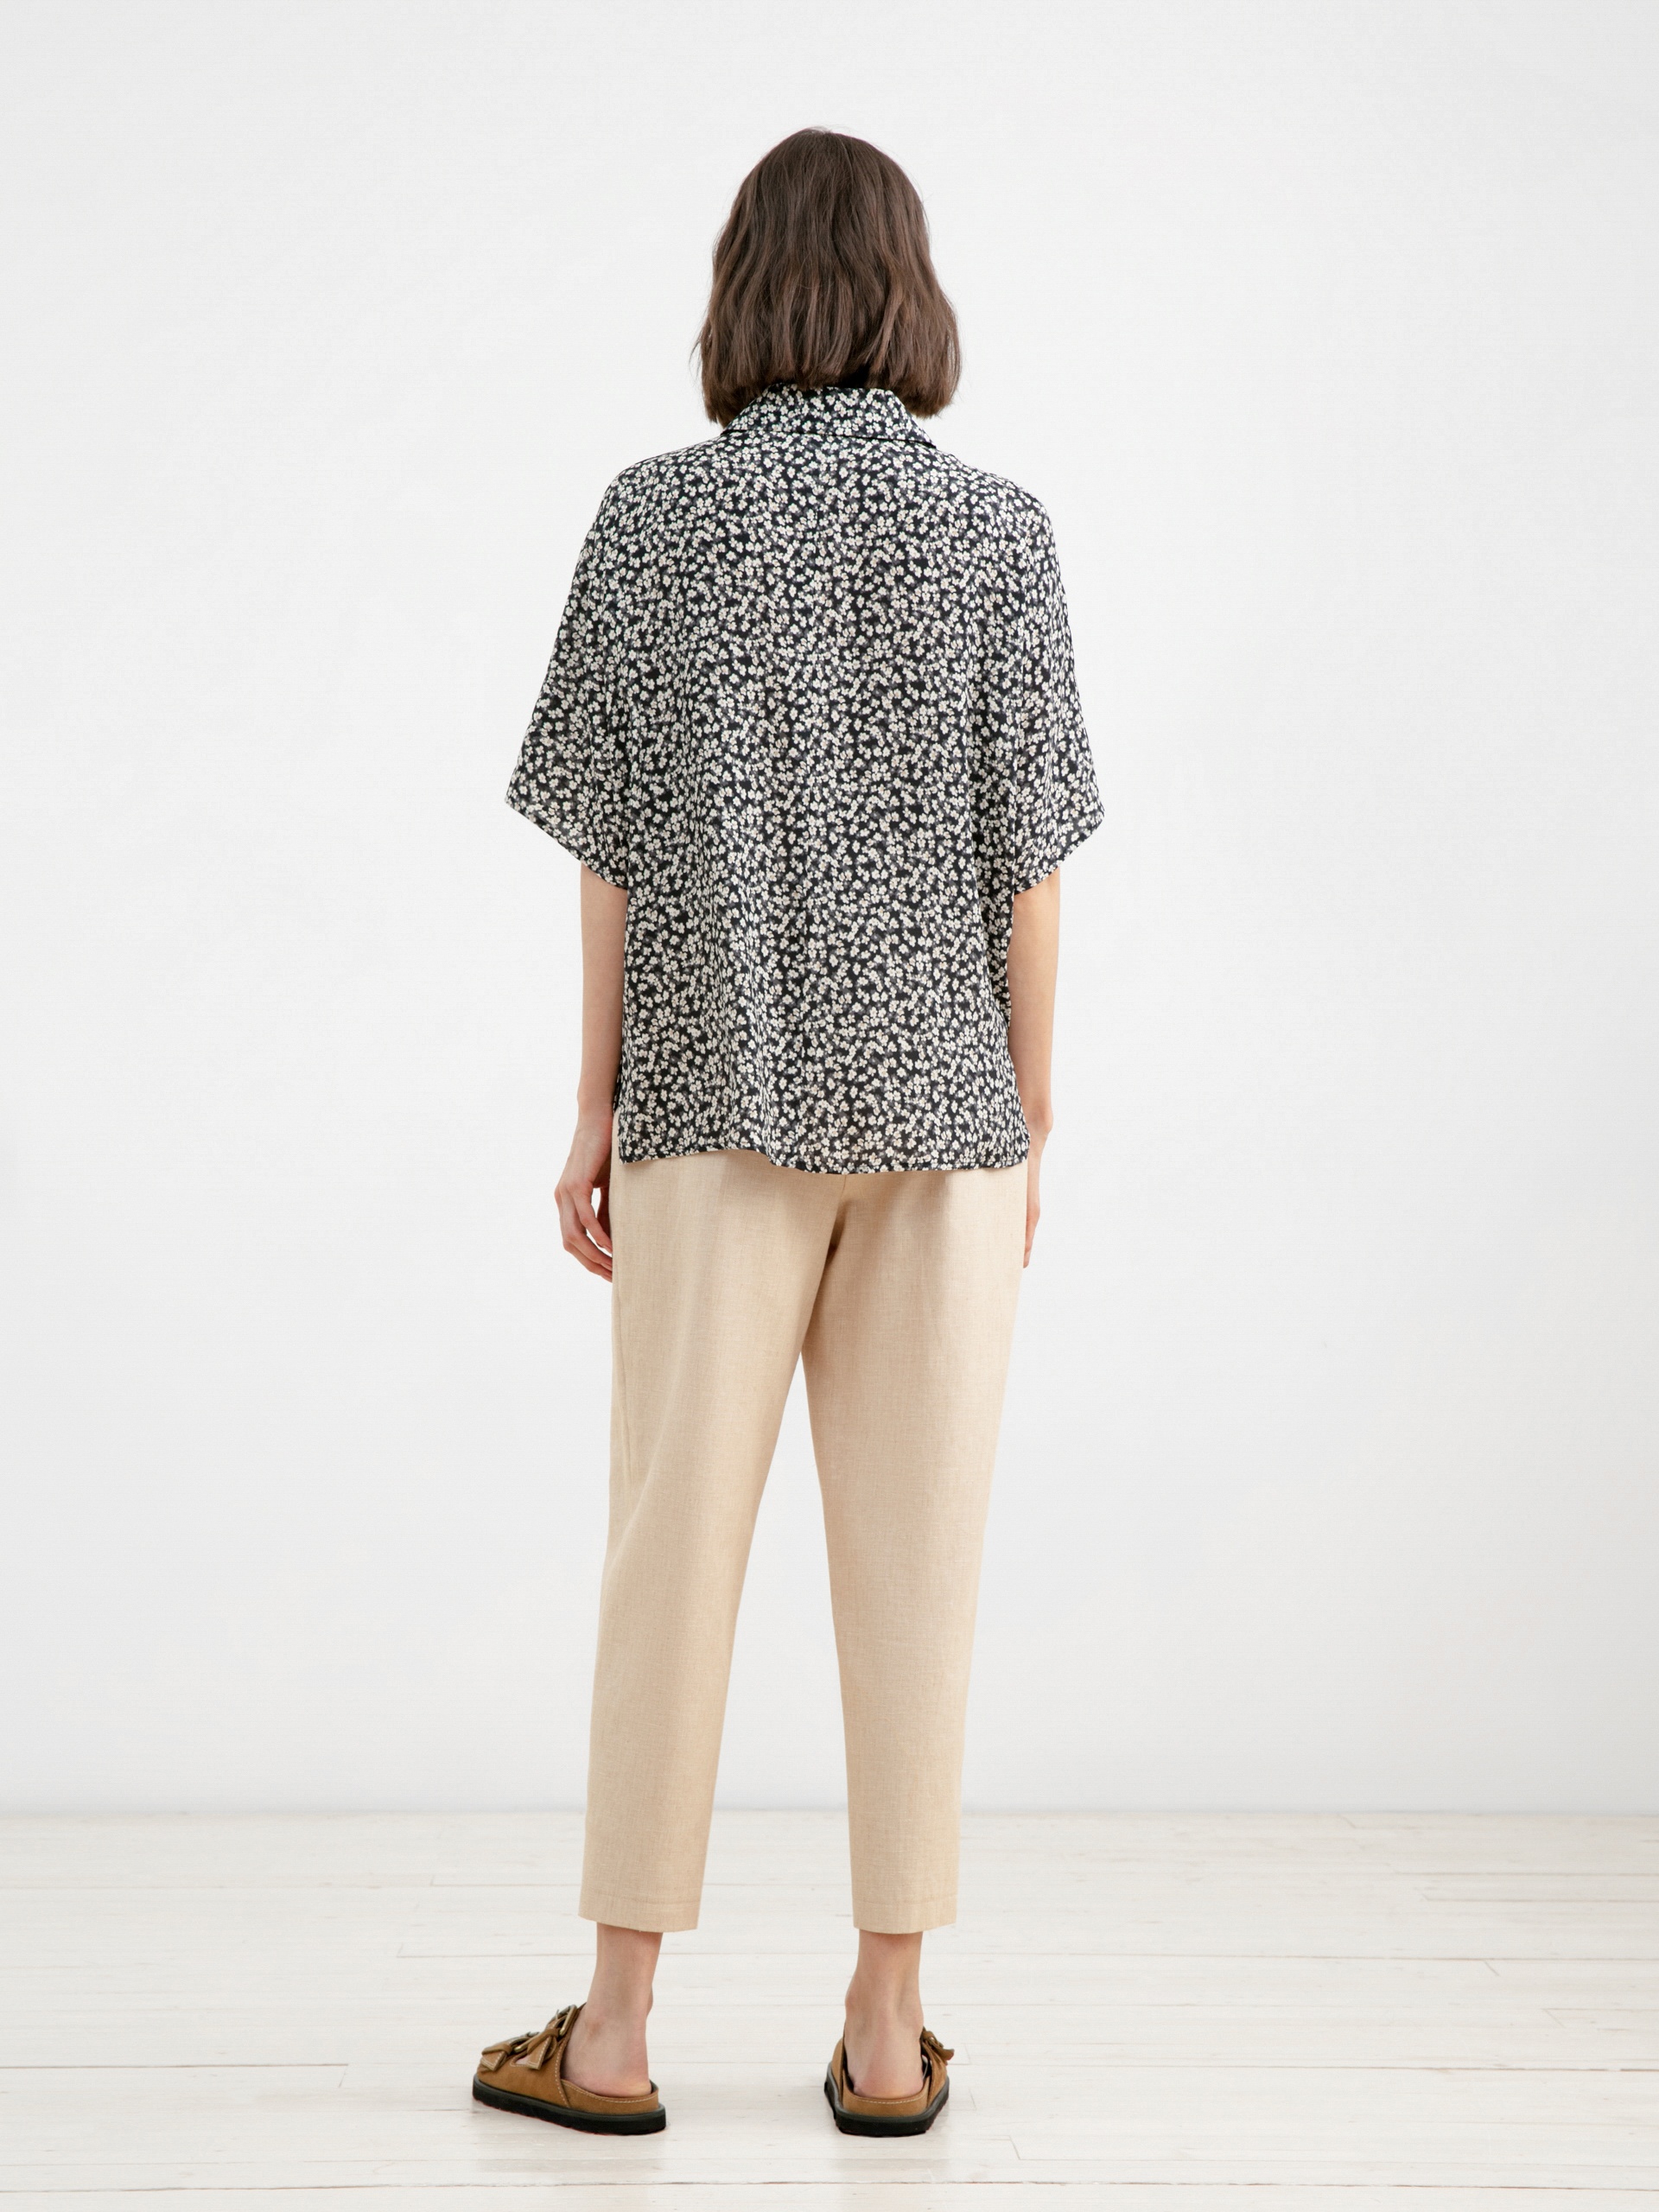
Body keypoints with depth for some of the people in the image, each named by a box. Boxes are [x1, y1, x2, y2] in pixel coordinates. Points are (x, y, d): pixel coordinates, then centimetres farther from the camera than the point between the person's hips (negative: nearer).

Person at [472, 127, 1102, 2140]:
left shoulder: (651, 517, 0)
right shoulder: (995, 529, 0)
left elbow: (614, 848, -1)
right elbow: (1024, 859, -1)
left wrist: (592, 1113, 5)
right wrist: (1030, 1119, 7)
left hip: (722, 1092, 0)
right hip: (938, 1092, 0)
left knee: (676, 1537, 5)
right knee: (916, 1548, 5)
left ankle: (612, 2029, 13)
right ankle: (887, 2032, 13)